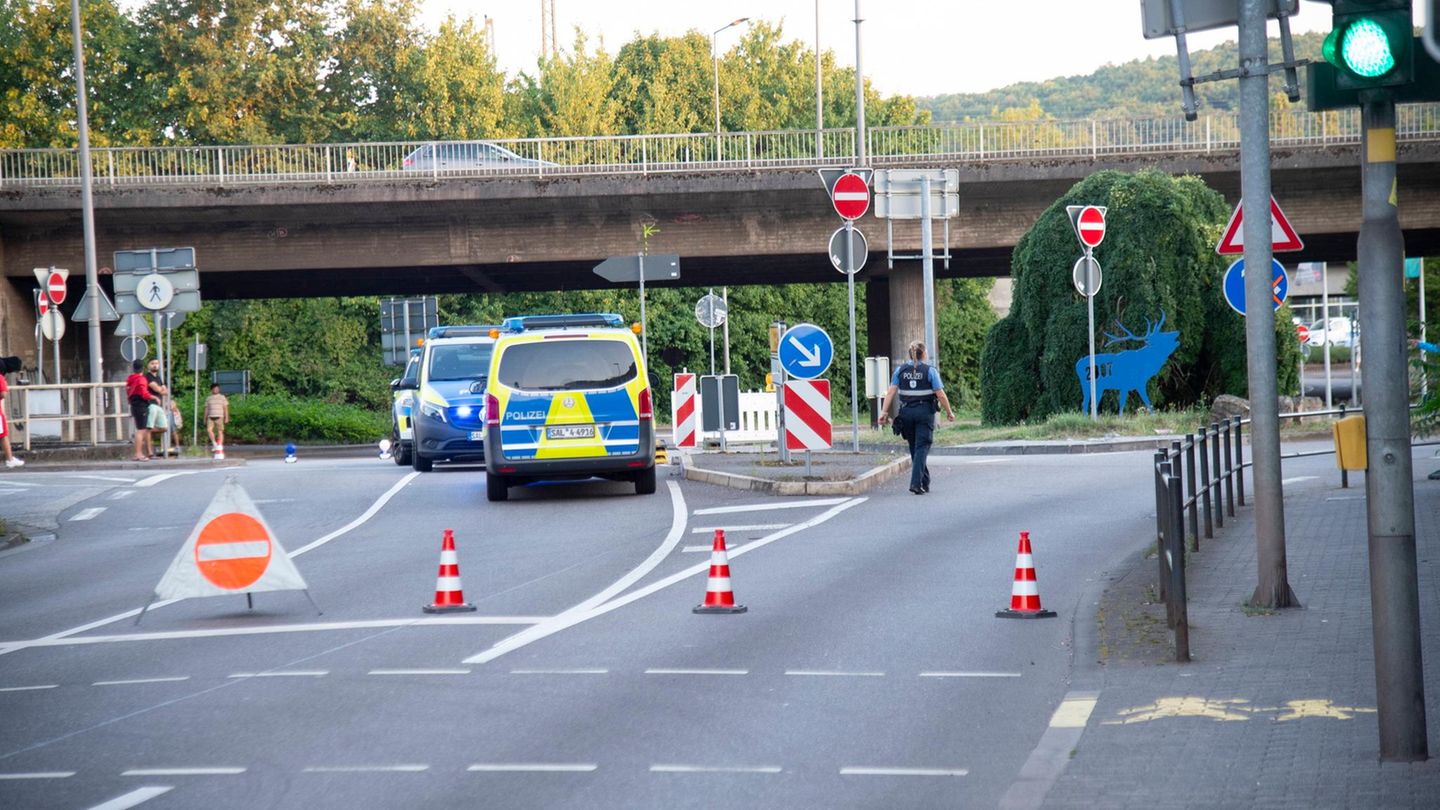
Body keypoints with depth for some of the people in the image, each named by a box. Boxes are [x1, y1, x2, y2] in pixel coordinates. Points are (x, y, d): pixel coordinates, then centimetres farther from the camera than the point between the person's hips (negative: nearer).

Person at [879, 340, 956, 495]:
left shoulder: (900, 370, 3)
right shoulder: (930, 370, -5)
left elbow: (891, 392, -3)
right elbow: (941, 395, -7)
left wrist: (884, 411, -3)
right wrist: (949, 412, 4)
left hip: (906, 412, 3)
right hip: (925, 411, -3)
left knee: (914, 447, 15)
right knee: (922, 448, -3)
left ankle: (925, 483, 24)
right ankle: (916, 483, -16)